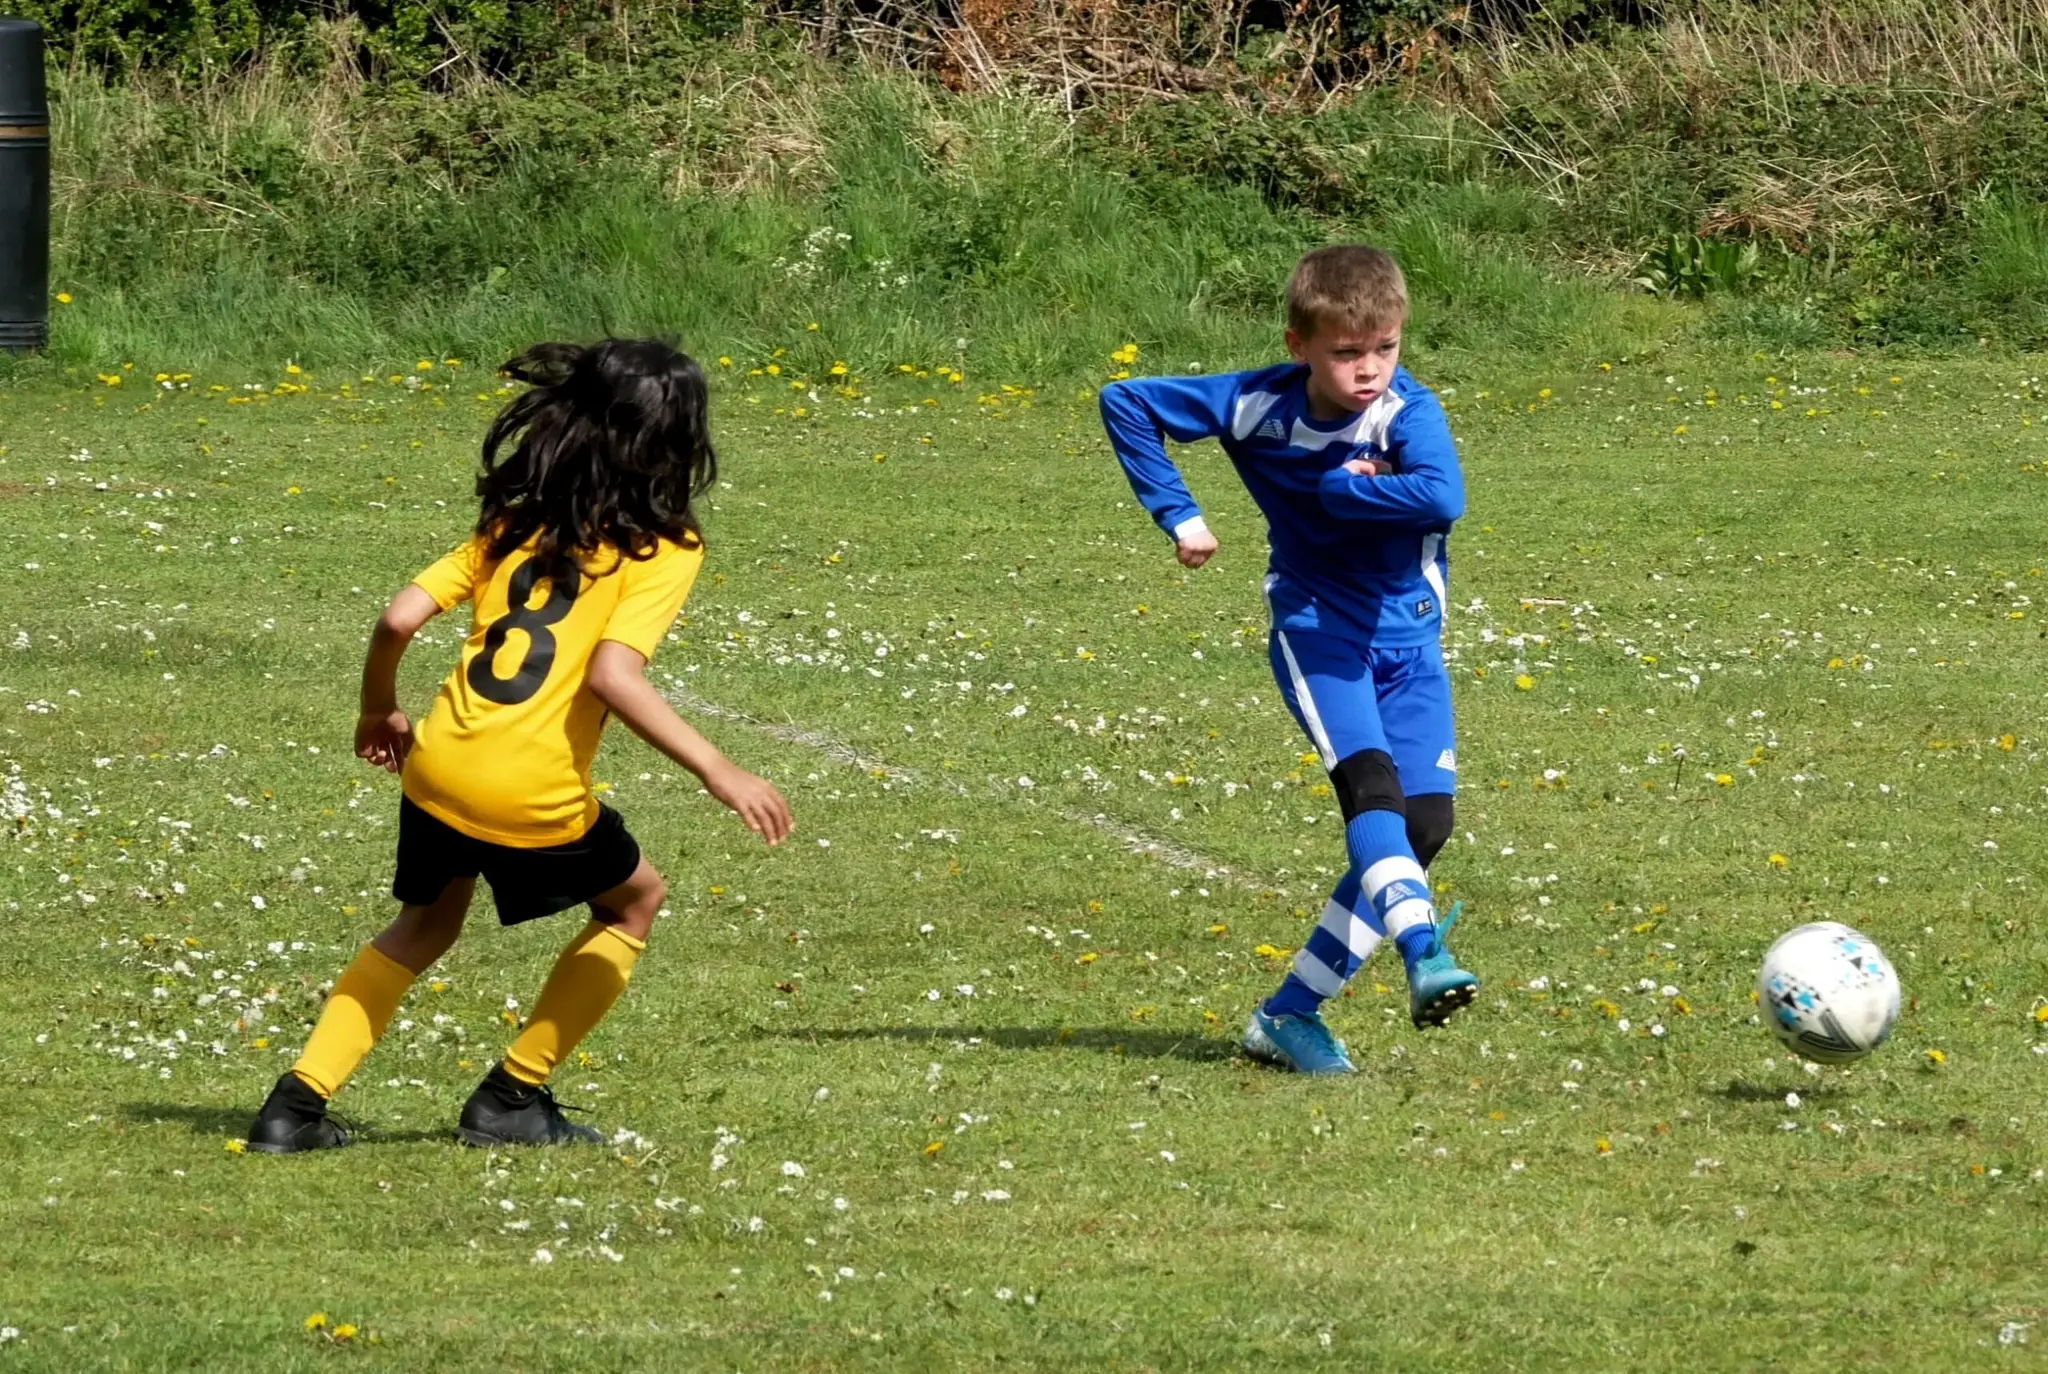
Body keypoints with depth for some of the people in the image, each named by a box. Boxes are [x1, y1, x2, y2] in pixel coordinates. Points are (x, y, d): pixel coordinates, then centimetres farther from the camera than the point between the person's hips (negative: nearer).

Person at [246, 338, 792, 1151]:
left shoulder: (515, 523, 13)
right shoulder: (663, 546, -3)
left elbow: (399, 620, 6)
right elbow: (613, 673, -18)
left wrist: (378, 712, 24)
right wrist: (718, 774, -18)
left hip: (440, 767, 5)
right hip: (536, 796, -5)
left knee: (426, 923, 31)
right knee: (634, 902, 25)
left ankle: (300, 1103, 18)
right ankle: (512, 1097, 22)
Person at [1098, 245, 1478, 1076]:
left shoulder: (1407, 410, -18)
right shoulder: (1256, 407, -13)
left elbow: (1441, 497, -38)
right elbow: (1125, 403, -2)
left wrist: (1335, 488, -26)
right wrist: (1176, 514, -6)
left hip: (1407, 637, 1)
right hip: (1315, 625, -1)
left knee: (1425, 821, -6)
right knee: (1370, 781, -26)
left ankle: (1291, 1013, 2)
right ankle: (1424, 953, -44)